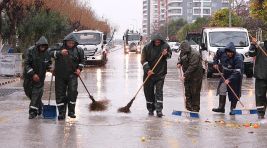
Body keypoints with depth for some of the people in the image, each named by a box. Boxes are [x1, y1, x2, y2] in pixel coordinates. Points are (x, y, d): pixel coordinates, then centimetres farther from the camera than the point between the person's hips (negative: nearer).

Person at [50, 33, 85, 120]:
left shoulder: (78, 50, 6)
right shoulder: (60, 47, 2)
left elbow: (82, 60, 20)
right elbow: (52, 53, -13)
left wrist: (79, 68, 4)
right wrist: (60, 53, -29)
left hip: (72, 75, 0)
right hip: (60, 75, 0)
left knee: (73, 91, -13)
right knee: (60, 94, 1)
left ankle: (71, 111, 0)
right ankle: (61, 113, 9)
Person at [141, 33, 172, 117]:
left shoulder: (165, 46, -1)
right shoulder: (147, 48, -6)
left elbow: (170, 55, 15)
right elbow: (143, 60, -7)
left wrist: (166, 54, -9)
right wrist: (147, 69, -20)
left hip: (160, 73, 0)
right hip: (149, 73, 0)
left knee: (159, 91, -7)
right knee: (149, 91, 7)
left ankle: (159, 110, -8)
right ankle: (150, 109, 20)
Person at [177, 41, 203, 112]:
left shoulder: (195, 54, -22)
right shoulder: (183, 53, 5)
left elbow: (192, 66, -27)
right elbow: (181, 59, 24)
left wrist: (185, 75, -30)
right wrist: (179, 63, -1)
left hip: (195, 76, -8)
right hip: (187, 76, 8)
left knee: (195, 92, -5)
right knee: (187, 93, 9)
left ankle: (195, 109, 2)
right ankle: (188, 108, 16)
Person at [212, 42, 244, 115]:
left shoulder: (238, 58, -29)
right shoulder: (222, 52, -14)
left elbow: (237, 72, -33)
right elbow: (217, 55, 13)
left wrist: (229, 79, -40)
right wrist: (215, 63, 3)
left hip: (235, 77, -5)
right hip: (225, 75, 5)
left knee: (234, 93, -1)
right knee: (222, 90, 4)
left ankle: (232, 109, 10)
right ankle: (221, 107, 11)